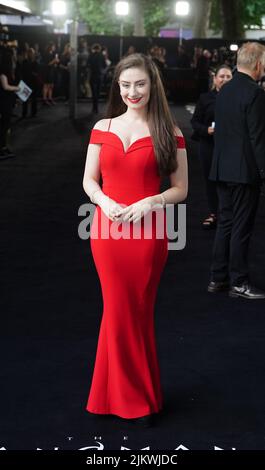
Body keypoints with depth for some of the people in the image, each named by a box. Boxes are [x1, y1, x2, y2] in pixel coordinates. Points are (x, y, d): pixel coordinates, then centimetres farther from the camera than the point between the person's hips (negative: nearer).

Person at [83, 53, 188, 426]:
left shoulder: (168, 132, -1)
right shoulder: (102, 128, 6)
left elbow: (180, 189, 1)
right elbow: (89, 180, 9)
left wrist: (149, 202, -16)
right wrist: (104, 201, -11)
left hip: (148, 231, -2)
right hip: (107, 230, 2)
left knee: (139, 311, 7)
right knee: (119, 311, 8)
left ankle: (134, 393, 25)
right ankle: (132, 396, 24)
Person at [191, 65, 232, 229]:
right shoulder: (205, 98, 4)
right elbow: (195, 121, 6)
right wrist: (206, 130, -12)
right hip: (209, 146, 2)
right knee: (211, 179, 9)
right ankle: (213, 213, 22)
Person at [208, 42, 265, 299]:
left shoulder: (224, 90, 9)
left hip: (223, 169, 8)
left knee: (225, 223, 14)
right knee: (242, 227, -1)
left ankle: (218, 278, 19)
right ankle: (238, 282, 6)